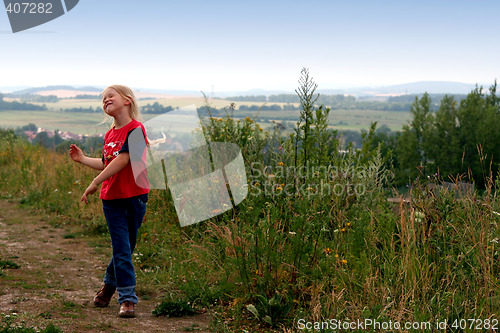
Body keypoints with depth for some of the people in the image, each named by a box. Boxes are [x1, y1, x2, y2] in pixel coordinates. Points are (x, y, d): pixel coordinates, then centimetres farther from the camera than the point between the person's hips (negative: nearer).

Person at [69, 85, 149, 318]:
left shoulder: (136, 129, -11)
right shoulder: (109, 135, 11)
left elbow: (122, 160, -19)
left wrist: (95, 183, -19)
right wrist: (83, 159, 19)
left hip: (134, 197, -4)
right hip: (111, 198, 4)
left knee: (124, 247, 8)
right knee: (122, 249, -1)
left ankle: (109, 285, 28)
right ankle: (127, 298, 5)